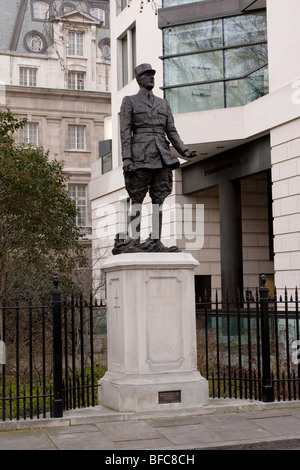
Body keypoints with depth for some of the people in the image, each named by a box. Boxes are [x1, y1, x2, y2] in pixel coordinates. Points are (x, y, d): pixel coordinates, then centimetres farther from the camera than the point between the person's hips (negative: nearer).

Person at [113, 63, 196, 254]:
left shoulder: (163, 103, 21)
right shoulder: (129, 101, 8)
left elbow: (172, 131, 17)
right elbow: (125, 132, -1)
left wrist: (184, 151, 2)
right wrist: (127, 158, -11)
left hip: (162, 156, 5)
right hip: (141, 155, -4)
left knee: (159, 199, 1)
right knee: (137, 199, -5)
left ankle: (155, 241, 3)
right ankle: (134, 240, -3)